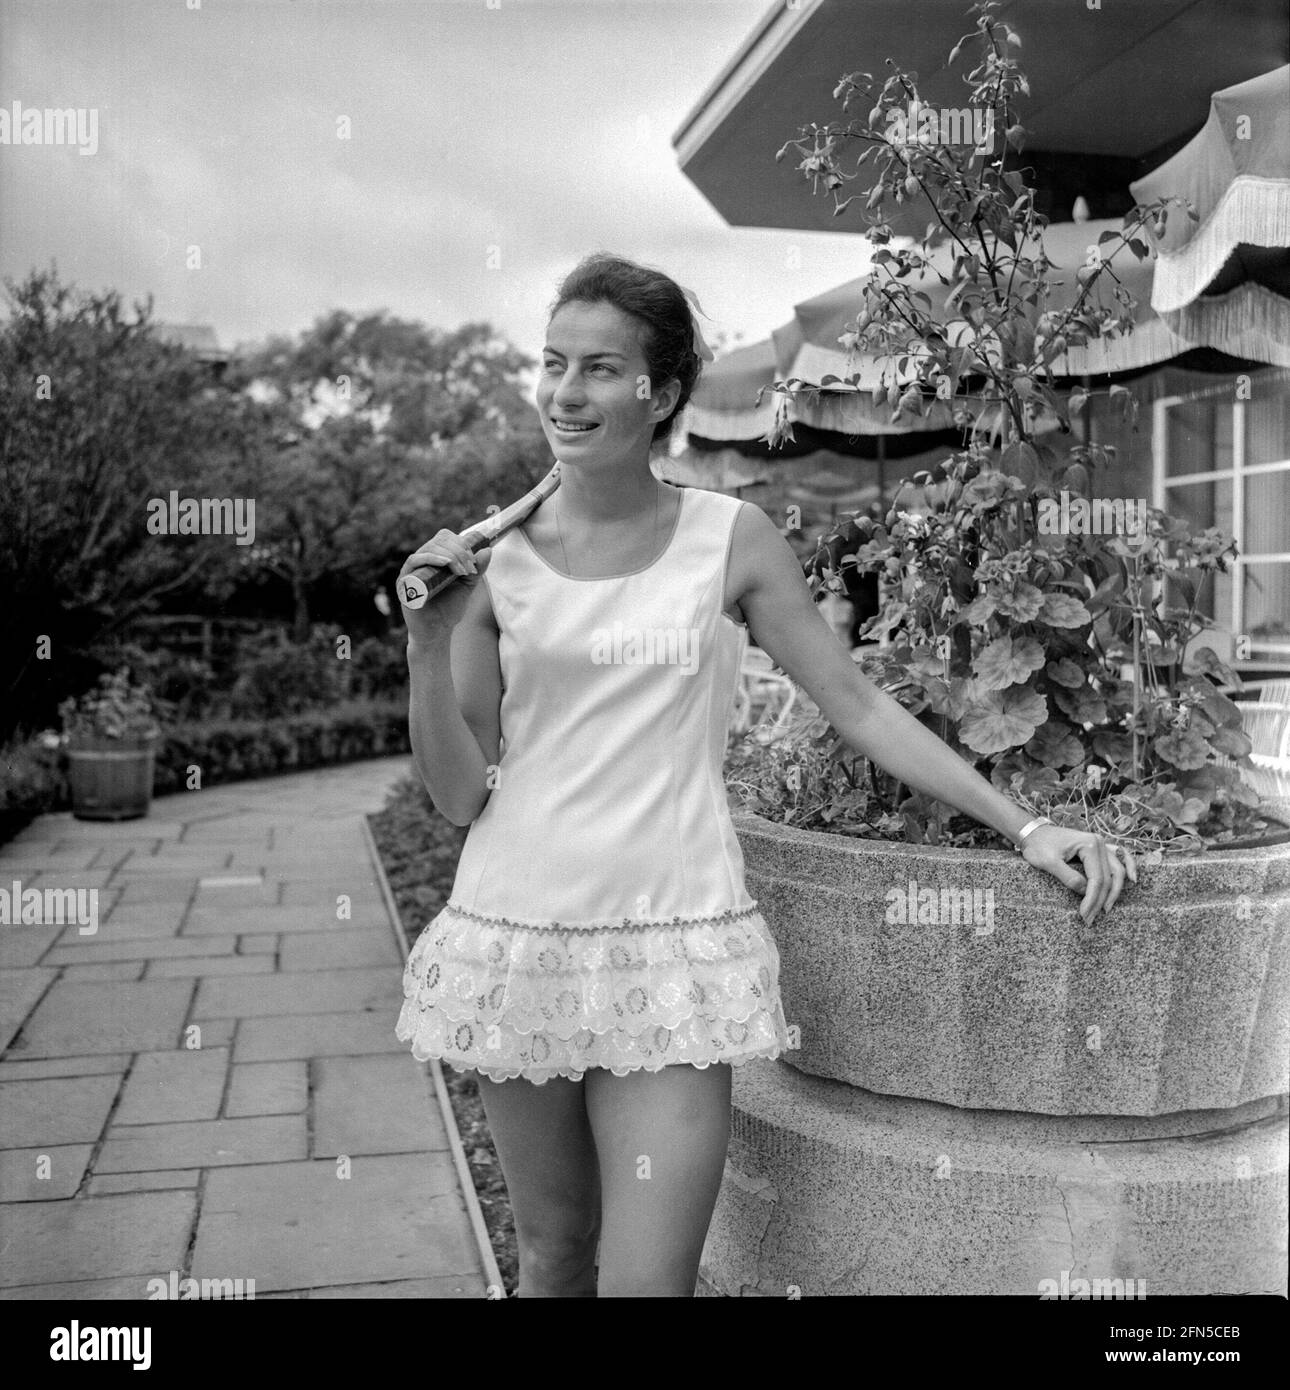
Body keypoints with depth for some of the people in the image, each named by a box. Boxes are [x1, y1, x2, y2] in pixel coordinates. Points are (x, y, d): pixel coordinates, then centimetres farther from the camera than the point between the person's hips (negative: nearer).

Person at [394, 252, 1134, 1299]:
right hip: (517, 933, 2)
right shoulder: (495, 556, 2)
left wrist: (1024, 826, 1)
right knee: (554, 1252, 15)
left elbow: (858, 707, 3)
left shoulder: (729, 539, -1)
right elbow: (459, 794, 3)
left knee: (647, 1277, -6)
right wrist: (428, 643, -11)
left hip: (674, 942, -2)